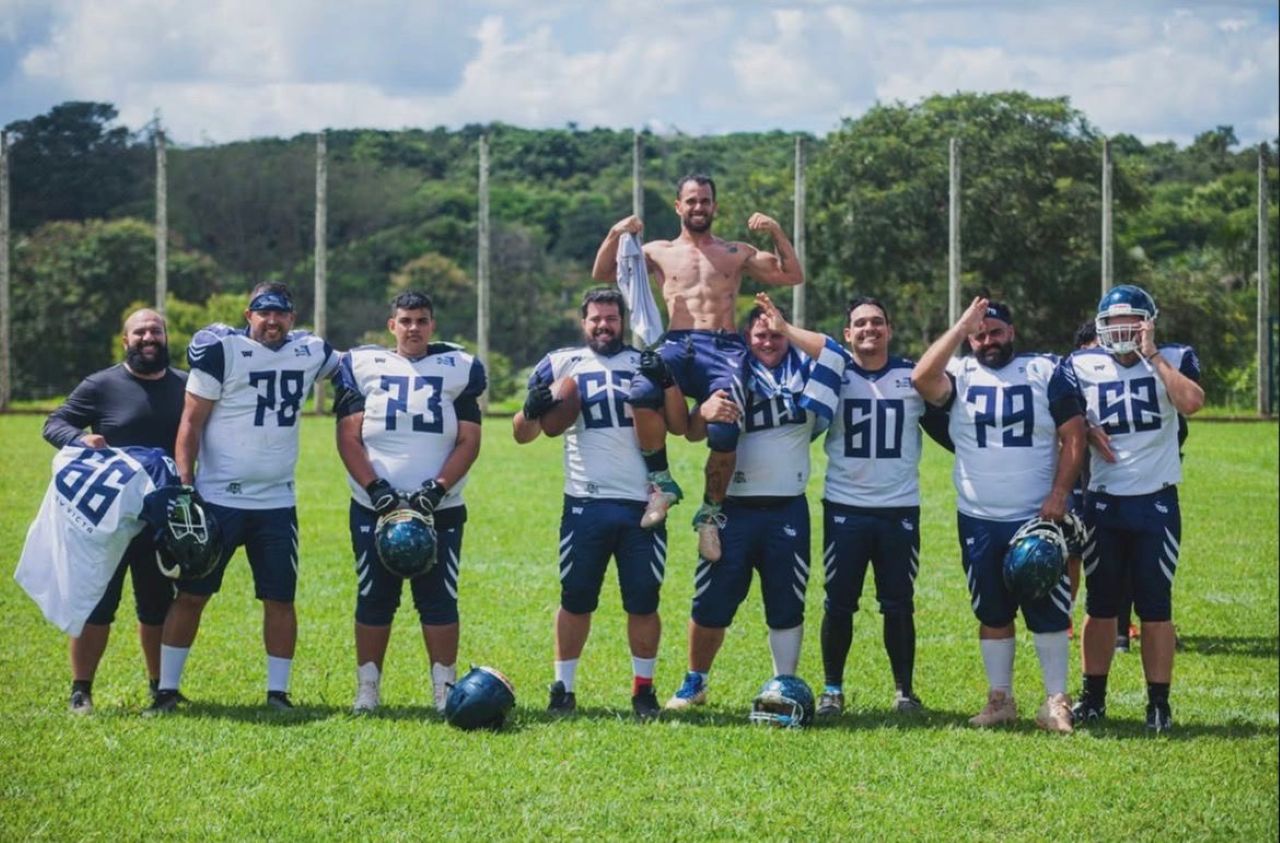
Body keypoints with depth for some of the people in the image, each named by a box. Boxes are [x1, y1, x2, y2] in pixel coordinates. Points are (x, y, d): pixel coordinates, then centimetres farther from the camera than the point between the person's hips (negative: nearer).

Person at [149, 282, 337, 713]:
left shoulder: (309, 352, 6)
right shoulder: (221, 350, -8)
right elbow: (192, 423, -7)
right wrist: (184, 486, -14)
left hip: (277, 503, 4)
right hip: (218, 499, -4)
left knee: (280, 599, 6)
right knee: (191, 595, 1)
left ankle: (278, 692, 15)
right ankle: (167, 690, 8)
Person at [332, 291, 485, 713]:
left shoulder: (458, 369, 7)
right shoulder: (362, 365, 5)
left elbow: (469, 441, 2)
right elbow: (348, 438, 1)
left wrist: (437, 489, -12)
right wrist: (376, 488, -12)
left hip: (439, 507, 0)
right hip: (374, 505, 0)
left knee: (439, 599, -1)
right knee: (374, 598, 4)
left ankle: (444, 689, 5)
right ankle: (367, 689, 11)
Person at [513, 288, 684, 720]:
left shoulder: (646, 364, 9)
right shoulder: (562, 365, 7)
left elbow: (679, 424, -1)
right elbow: (522, 435, 7)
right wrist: (532, 410, -15)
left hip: (641, 504, 0)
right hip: (586, 504, 0)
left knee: (643, 603, 4)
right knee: (576, 601, 5)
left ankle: (643, 688, 15)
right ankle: (563, 687, 14)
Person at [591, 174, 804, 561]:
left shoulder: (738, 254, 22)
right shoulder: (660, 252, 22)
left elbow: (793, 276, 19)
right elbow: (601, 274, 18)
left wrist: (777, 233, 6)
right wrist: (615, 235, 3)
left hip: (725, 348, 0)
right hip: (678, 346, 0)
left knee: (724, 430, -26)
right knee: (642, 392, -36)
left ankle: (711, 511, 0)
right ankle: (660, 481, -16)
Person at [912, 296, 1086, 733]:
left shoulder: (1045, 372, 1)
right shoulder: (961, 376, 2)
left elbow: (1073, 435, -1)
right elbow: (922, 377, -20)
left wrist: (1059, 493, -11)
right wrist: (960, 327, -18)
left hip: (1039, 518, -2)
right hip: (979, 521, 2)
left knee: (1048, 611, -2)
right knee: (992, 613, 10)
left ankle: (1056, 701, 6)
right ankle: (1000, 698, 19)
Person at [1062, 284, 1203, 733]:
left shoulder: (1174, 359, -2)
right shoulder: (1081, 367, 2)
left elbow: (1191, 402, -22)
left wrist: (1151, 355, -17)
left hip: (1156, 502, -2)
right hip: (1103, 503, 2)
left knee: (1156, 607, 1)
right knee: (1100, 606, 9)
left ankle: (1159, 703, 7)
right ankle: (1093, 698, 18)